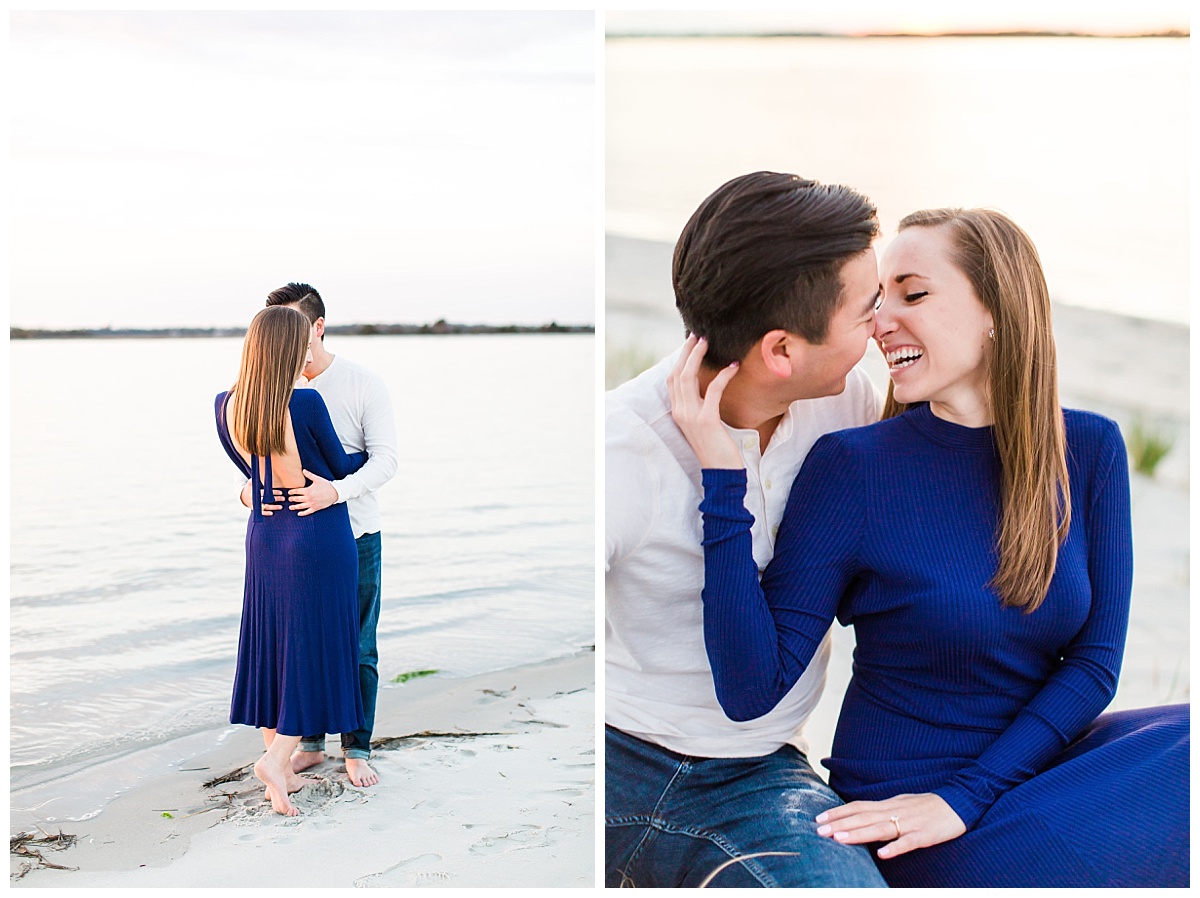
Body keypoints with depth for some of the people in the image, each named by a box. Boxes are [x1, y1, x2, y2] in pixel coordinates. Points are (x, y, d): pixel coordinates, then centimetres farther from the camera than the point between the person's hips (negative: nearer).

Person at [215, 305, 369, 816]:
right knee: (315, 646, 5)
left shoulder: (226, 406, -2)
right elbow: (341, 467, -6)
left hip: (264, 534, 6)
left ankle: (281, 770, 21)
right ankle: (276, 758, -3)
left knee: (271, 647, 13)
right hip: (319, 536, -6)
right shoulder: (306, 402, -20)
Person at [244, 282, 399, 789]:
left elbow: (385, 459, -15)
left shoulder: (364, 384, -8)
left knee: (357, 649, 4)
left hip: (355, 537, -3)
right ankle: (310, 744, 26)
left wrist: (335, 491, -33)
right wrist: (248, 488, -22)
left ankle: (357, 750, 18)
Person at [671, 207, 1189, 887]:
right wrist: (722, 475, -25)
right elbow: (751, 691, -18)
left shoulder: (1088, 448, -2)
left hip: (1035, 764, 5)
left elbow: (1094, 661, -2)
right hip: (902, 799, -4)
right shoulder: (852, 466, -12)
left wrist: (965, 797, -14)